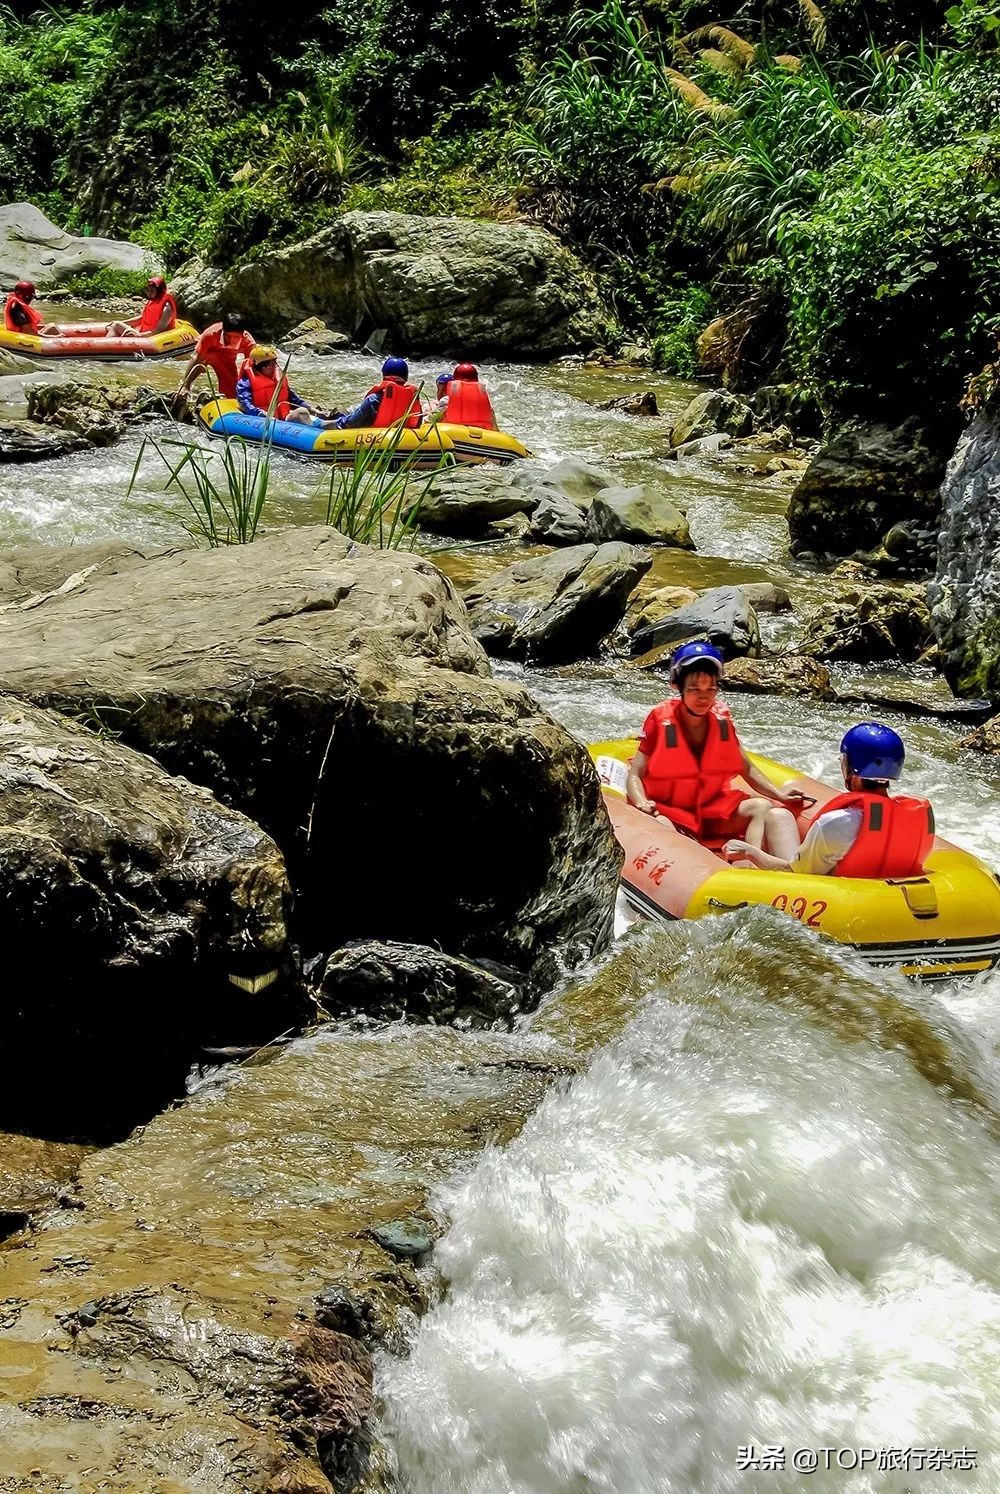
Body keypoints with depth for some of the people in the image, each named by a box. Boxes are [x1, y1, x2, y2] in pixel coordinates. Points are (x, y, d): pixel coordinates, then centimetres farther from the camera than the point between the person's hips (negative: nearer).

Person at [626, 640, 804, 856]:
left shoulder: (722, 719, 7)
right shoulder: (660, 720, -3)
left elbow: (747, 769, 18)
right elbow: (635, 775, -4)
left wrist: (779, 795, 4)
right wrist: (641, 803, -25)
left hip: (716, 811, 4)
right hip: (670, 811, -4)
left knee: (761, 807, -21)